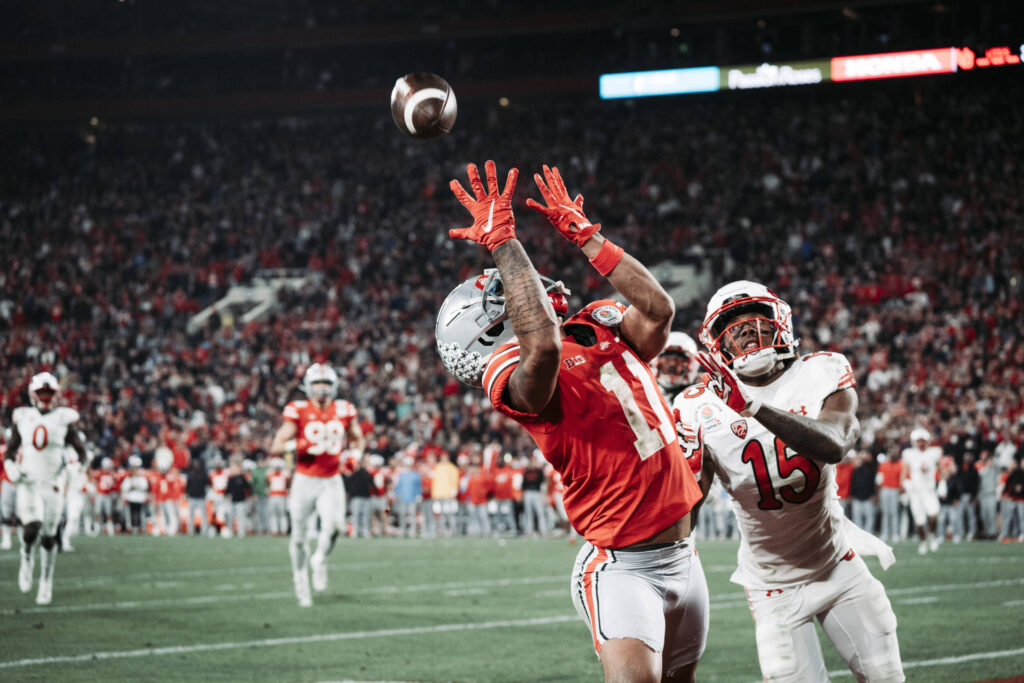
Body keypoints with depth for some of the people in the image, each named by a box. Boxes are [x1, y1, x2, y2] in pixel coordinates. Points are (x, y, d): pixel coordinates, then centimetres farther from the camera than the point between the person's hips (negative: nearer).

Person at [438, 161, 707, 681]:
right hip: (620, 569, -8)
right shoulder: (517, 380, -16)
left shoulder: (598, 328, 10)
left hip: (681, 557, 8)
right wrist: (502, 240, -31)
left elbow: (657, 309, -4)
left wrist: (585, 235, -2)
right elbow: (543, 345, -37)